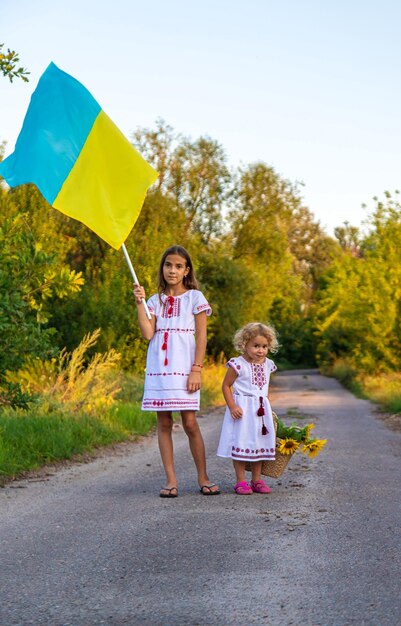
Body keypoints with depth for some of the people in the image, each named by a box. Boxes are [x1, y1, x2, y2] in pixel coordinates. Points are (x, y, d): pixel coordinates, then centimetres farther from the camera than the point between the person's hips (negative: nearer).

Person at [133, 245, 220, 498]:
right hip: (158, 368, 4)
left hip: (183, 369, -4)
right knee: (164, 423, 3)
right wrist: (140, 303, -5)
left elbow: (201, 337, -2)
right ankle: (171, 480, 8)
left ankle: (203, 478, 9)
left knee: (190, 423, -4)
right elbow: (148, 334, 0)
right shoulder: (155, 301, 13)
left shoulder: (194, 297, 4)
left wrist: (196, 370, -10)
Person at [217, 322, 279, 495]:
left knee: (260, 444, 10)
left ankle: (257, 480, 19)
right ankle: (241, 481, 4)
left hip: (261, 409, 6)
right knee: (241, 444, -3)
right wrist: (232, 406, -18)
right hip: (242, 409, -6)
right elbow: (226, 385, -9)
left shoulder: (267, 364, 5)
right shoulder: (238, 364, -13)